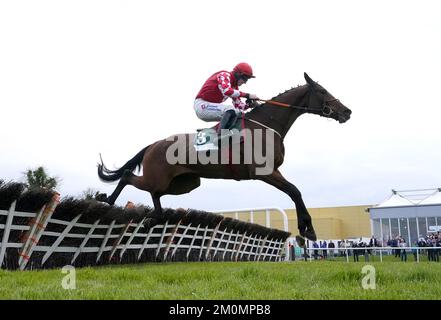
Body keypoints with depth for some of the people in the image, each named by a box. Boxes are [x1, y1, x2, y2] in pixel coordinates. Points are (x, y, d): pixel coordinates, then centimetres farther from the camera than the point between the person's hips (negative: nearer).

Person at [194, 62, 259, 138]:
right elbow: (227, 91, -36)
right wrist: (247, 95, -34)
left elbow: (238, 104, 13)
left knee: (238, 112, 12)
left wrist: (249, 105, -7)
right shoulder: (224, 75, -15)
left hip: (212, 106, 10)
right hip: (202, 105, -10)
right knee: (230, 109, -28)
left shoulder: (234, 85, 12)